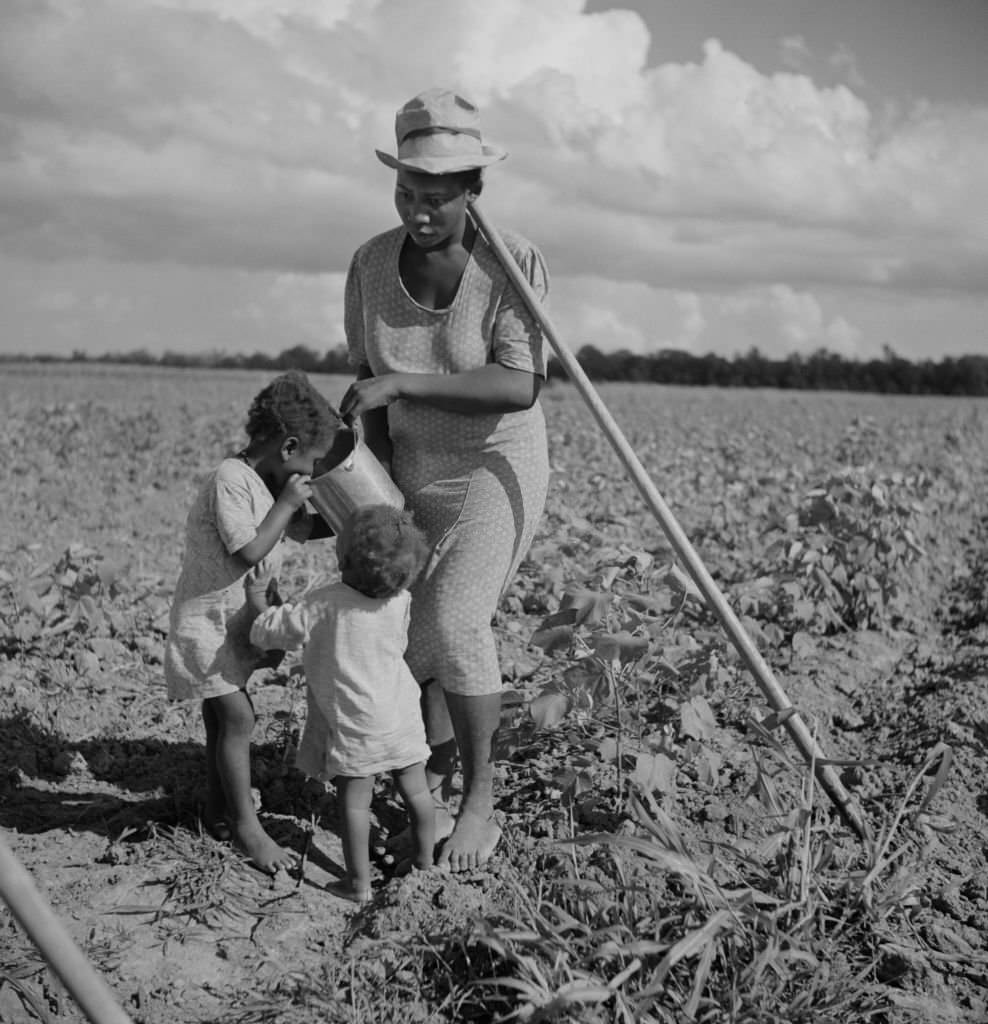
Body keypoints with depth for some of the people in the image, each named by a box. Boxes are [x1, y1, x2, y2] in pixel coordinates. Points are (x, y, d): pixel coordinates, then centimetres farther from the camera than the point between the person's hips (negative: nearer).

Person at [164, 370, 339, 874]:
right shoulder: (230, 479, -23)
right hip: (208, 618, -9)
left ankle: (218, 812, 28)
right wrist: (287, 502, -22)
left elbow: (305, 529, 18)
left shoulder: (269, 482, 7)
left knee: (223, 718, 17)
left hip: (241, 617, 9)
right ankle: (246, 826, -3)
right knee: (237, 717, -11)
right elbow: (248, 551, -28)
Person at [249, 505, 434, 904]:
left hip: (355, 725, -4)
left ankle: (359, 882, 11)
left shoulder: (322, 604, -20)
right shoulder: (400, 602, -8)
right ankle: (425, 863, 30)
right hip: (402, 716, 4)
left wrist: (263, 604, 7)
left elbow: (265, 632, -13)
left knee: (354, 800, 6)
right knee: (415, 789, 16)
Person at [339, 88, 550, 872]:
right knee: (410, 629, 3)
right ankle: (438, 778, 26)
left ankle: (481, 792, 2)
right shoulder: (373, 264, -10)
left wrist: (405, 385, -37)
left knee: (455, 625, -18)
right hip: (416, 470, 5)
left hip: (497, 467, -4)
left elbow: (519, 387, -31)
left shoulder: (515, 264, -22)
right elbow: (369, 380, -1)